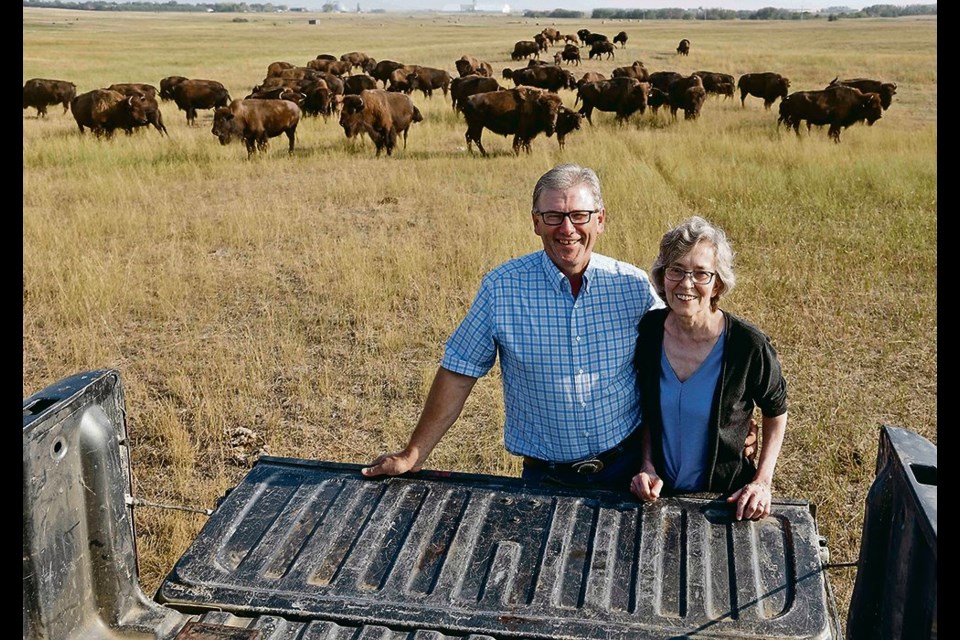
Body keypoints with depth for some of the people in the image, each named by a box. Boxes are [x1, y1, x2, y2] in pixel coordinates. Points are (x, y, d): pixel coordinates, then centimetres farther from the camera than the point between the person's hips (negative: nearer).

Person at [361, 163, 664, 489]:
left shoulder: (634, 285, -8)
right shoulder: (502, 287, -11)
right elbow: (458, 373, -6)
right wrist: (412, 456, -6)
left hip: (626, 469, 1)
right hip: (545, 475, -1)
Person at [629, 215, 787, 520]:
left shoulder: (749, 344, -21)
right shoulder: (647, 330, -12)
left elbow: (776, 412, -3)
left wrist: (762, 481, -10)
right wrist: (648, 466, -7)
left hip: (725, 496, -2)